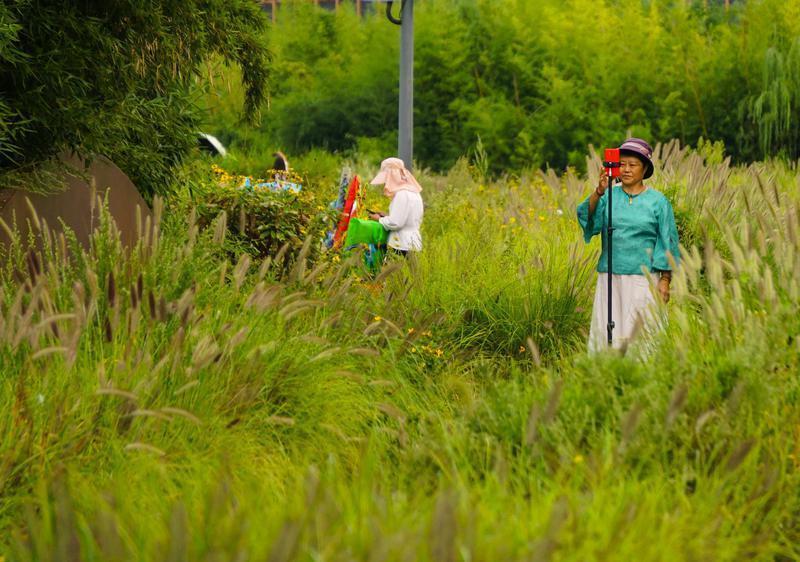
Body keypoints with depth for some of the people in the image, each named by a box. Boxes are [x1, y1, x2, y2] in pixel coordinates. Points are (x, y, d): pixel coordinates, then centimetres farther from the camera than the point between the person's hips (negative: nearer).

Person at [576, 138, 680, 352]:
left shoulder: (657, 201, 3)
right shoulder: (609, 196, 7)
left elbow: (667, 243, 3)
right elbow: (587, 216, -11)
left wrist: (665, 281, -4)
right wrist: (599, 191, -28)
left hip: (643, 279, -2)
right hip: (610, 278, 2)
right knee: (607, 333, -1)